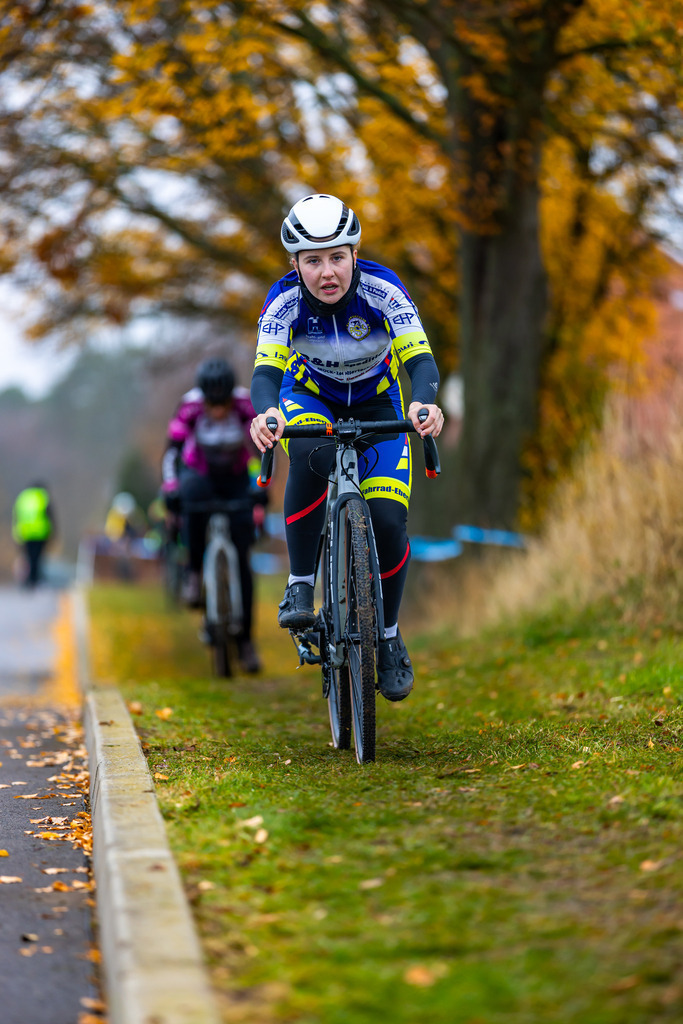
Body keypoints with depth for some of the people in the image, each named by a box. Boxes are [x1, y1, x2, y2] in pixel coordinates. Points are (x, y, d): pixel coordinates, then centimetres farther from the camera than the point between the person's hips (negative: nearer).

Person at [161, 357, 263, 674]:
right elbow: (172, 450, -23)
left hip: (236, 479, 1)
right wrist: (170, 489, -35)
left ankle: (245, 639, 1)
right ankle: (193, 571, -23)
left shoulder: (247, 405, -25)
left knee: (241, 558, -7)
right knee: (192, 497, -40)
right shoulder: (190, 407, -26)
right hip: (198, 473, -1)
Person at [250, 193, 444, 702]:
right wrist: (266, 412, -58)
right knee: (311, 458, -37)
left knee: (388, 520, -16)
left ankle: (390, 636, 8)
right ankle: (300, 584, -21)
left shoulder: (382, 289, -29)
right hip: (310, 396, 0)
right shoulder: (285, 299, -27)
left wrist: (424, 402, -58)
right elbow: (266, 370, -35)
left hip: (377, 401, 0)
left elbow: (420, 358, -36)